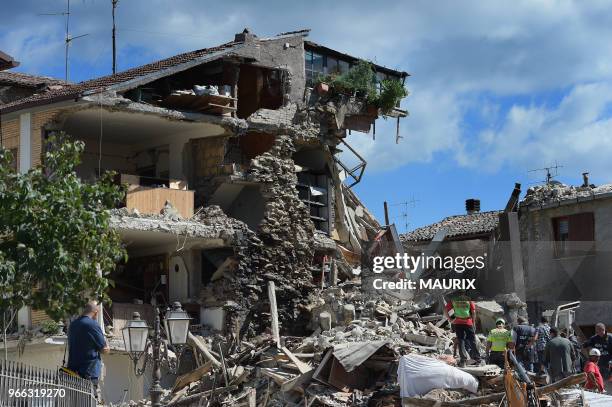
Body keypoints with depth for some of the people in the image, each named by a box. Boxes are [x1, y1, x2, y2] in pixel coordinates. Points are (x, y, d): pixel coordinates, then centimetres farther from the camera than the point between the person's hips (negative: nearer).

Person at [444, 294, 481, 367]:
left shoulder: (453, 301, 11)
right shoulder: (469, 301, 9)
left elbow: (445, 310, 4)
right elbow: (473, 312, 1)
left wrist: (450, 320, 9)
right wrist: (473, 323, 7)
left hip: (457, 323, 0)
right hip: (468, 323, 0)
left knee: (460, 341, 3)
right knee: (472, 341, 8)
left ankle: (463, 359, -7)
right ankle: (477, 359, 10)